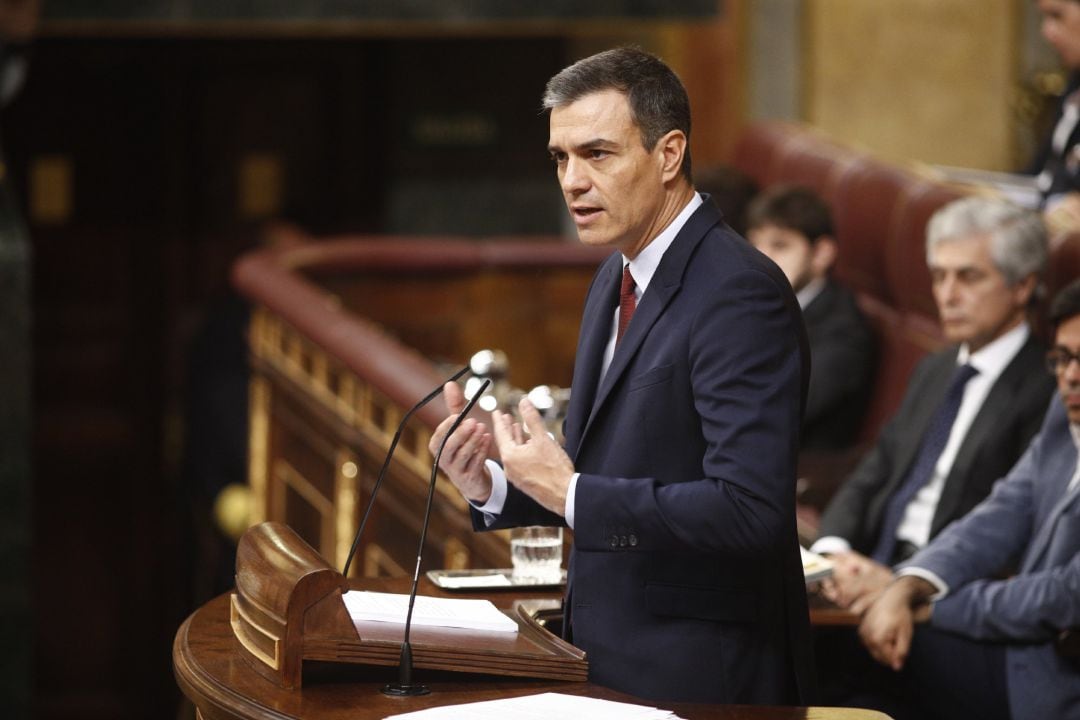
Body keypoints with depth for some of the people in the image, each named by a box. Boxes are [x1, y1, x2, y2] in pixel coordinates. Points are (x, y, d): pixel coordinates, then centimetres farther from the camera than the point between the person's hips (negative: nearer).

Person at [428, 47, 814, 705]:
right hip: (612, 663, 8)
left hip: (699, 677, -8)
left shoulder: (741, 294, -18)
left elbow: (749, 509, -27)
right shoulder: (617, 282, 11)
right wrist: (493, 488, 0)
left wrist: (570, 493, -22)